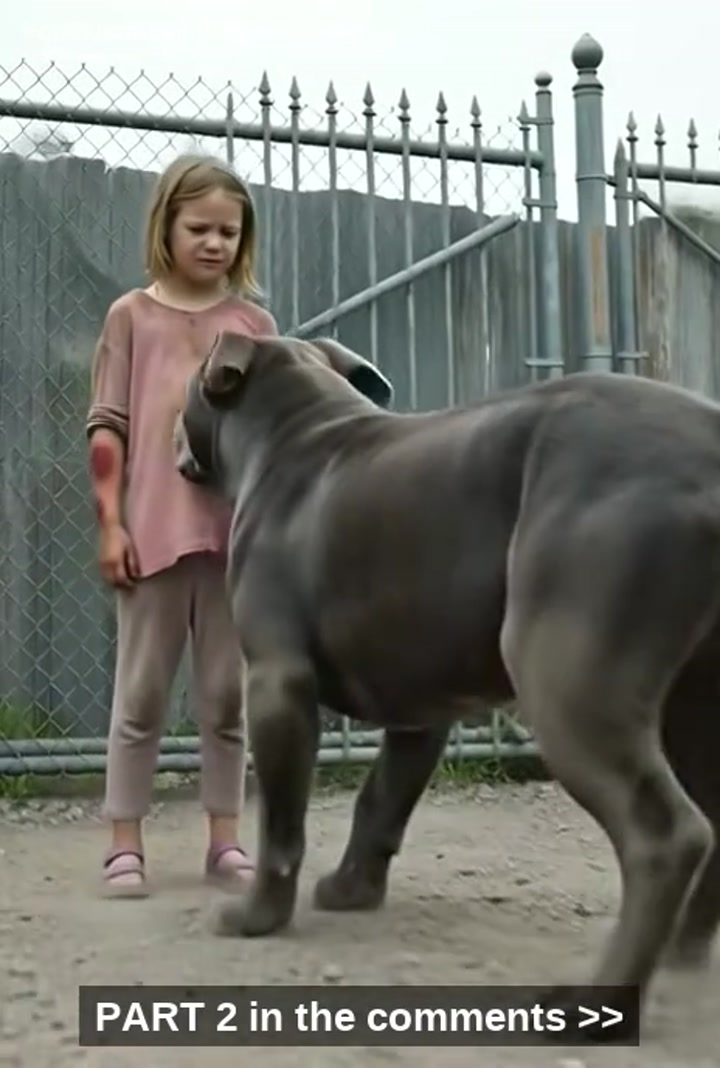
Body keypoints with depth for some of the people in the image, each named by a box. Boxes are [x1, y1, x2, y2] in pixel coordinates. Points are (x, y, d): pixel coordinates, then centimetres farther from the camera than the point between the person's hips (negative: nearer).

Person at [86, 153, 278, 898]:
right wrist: (110, 522, -5)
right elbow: (106, 426, 2)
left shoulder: (255, 323, 11)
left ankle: (224, 838, 18)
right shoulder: (131, 315, 6)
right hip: (155, 530, -2)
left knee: (229, 692, 8)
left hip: (238, 530, 2)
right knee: (141, 692, 4)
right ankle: (124, 845, 11)